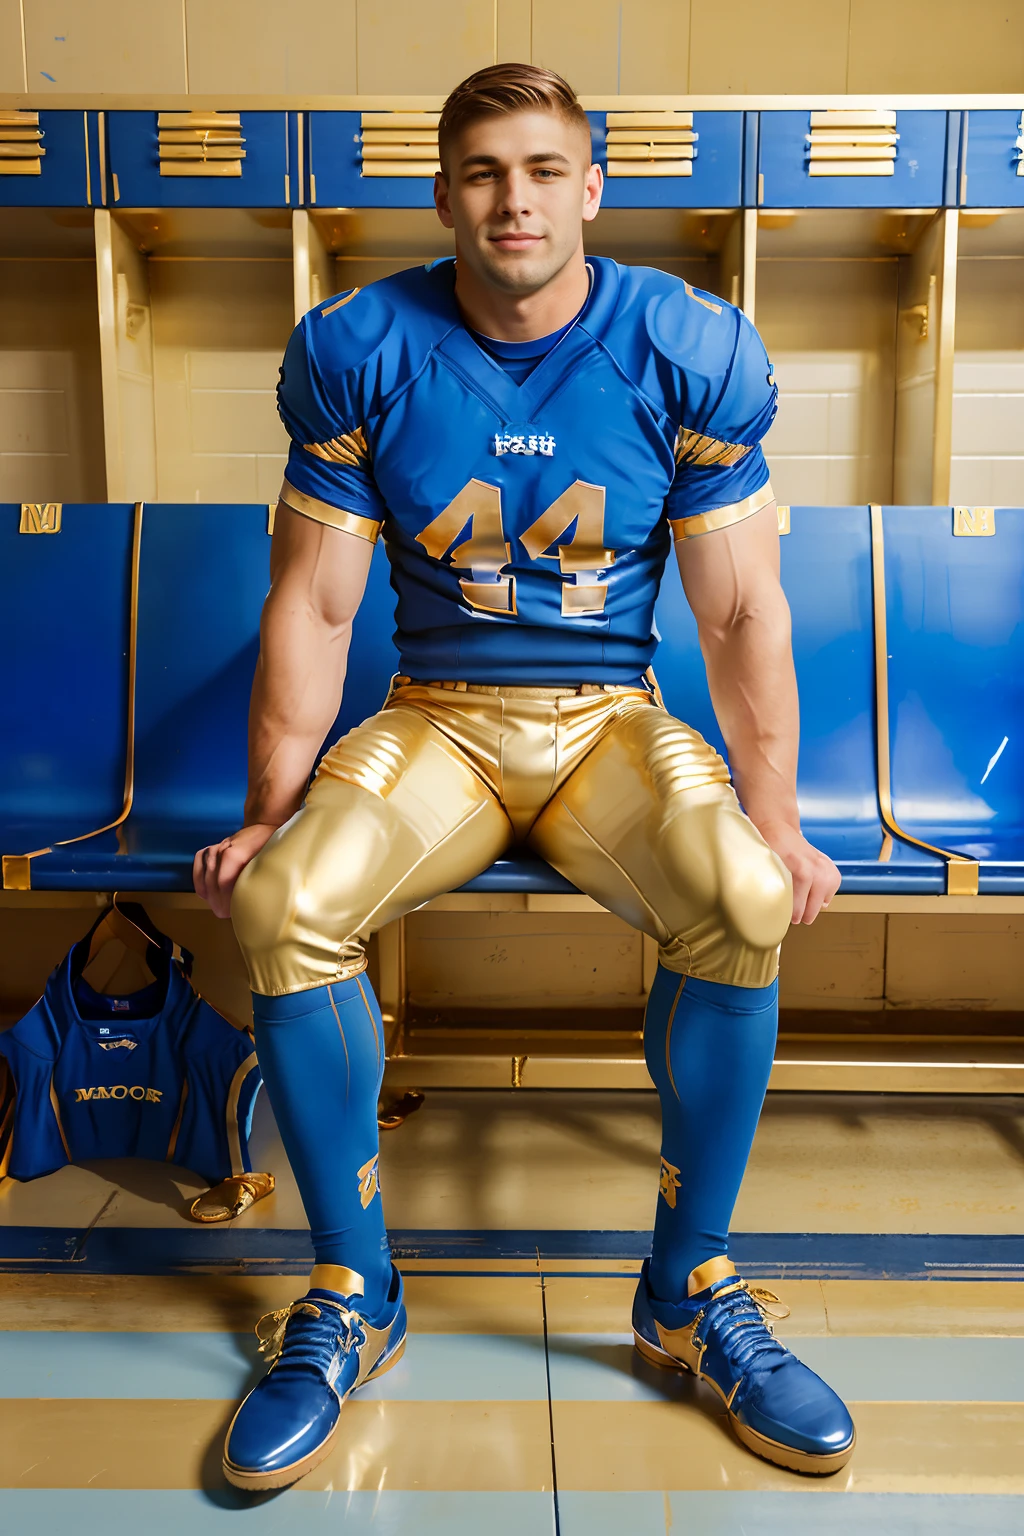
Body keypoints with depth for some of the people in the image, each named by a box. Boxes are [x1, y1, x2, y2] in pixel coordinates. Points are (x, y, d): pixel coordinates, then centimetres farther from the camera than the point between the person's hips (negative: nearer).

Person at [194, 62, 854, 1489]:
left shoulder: (690, 351, -1)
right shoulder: (360, 350, -1)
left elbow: (743, 613, -2)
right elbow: (312, 606, -2)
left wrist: (776, 820, -10)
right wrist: (270, 815, -8)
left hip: (618, 724, 0)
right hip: (434, 723, 1)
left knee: (745, 897, -29)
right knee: (284, 903, -27)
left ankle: (689, 1289, -4)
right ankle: (353, 1293, -4)